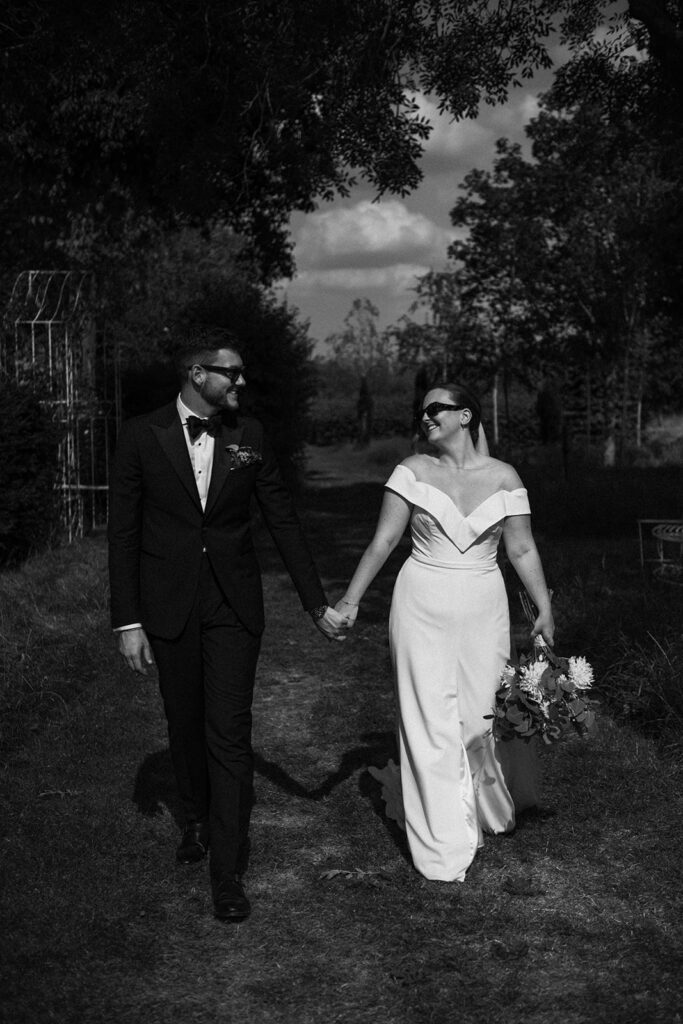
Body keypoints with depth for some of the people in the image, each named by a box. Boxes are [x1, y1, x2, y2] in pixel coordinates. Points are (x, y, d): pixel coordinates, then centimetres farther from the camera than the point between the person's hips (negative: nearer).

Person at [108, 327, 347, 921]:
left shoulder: (249, 436, 0)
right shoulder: (142, 437, -5)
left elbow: (283, 521, 4)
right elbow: (123, 532, -3)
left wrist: (318, 604, 4)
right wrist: (128, 622, -7)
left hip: (234, 606, 0)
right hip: (168, 607, 0)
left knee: (230, 736, -4)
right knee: (185, 726, 15)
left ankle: (229, 874, 2)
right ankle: (198, 818, 41)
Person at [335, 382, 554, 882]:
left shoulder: (503, 477, 1)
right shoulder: (414, 470, -1)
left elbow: (522, 550, 3)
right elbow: (384, 541, 0)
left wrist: (545, 610, -2)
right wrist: (351, 599, -3)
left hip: (483, 610, 1)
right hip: (422, 609, -1)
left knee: (480, 713, 7)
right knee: (430, 722, 0)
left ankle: (488, 809, 37)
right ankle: (445, 846, 11)